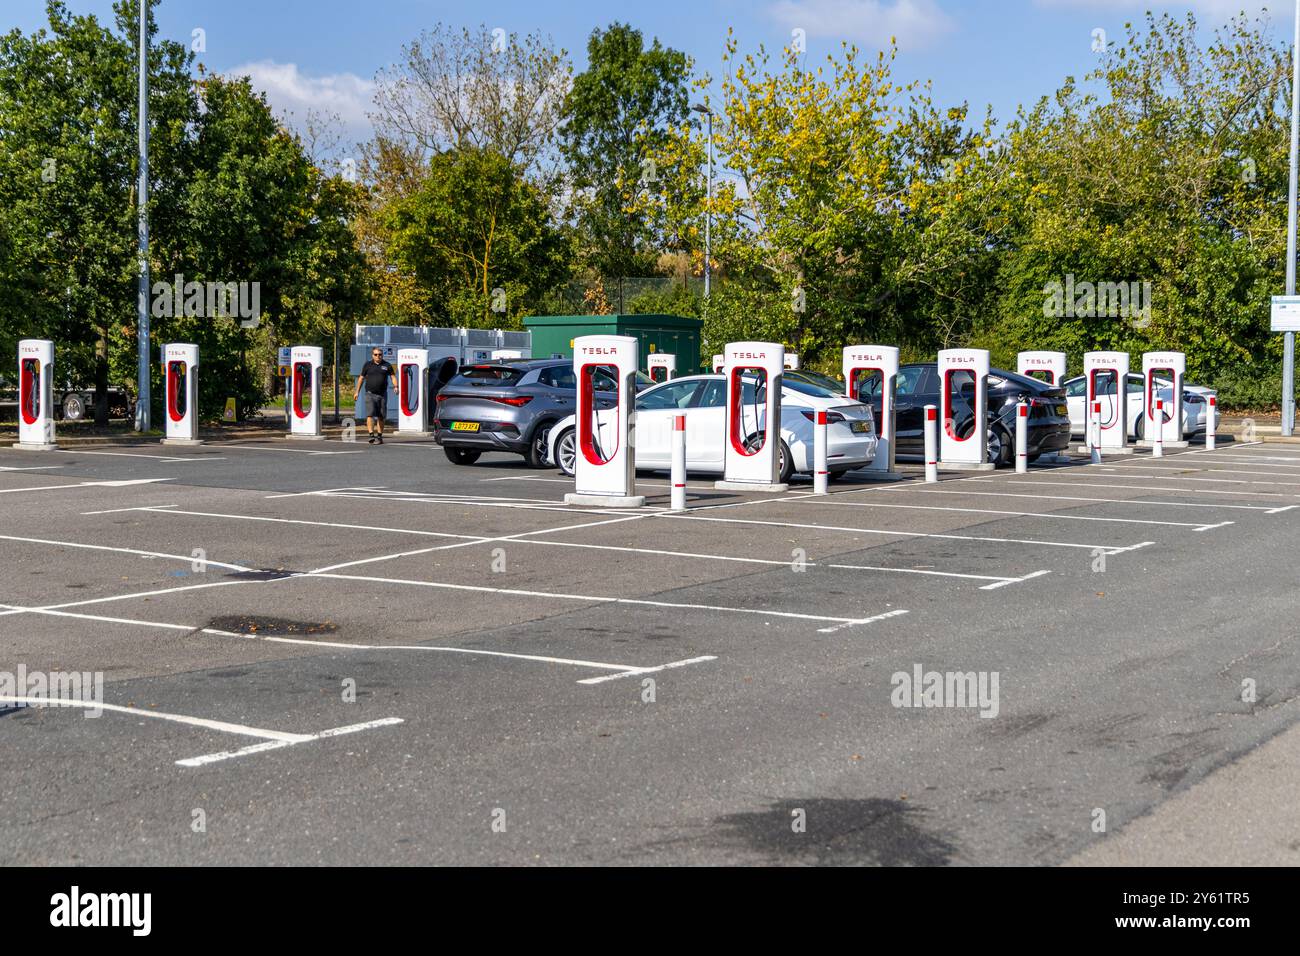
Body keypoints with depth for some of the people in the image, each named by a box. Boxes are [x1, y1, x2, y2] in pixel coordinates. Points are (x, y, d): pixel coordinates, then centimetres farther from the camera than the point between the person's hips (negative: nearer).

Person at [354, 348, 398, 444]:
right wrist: (357, 391, 8)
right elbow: (361, 378, 11)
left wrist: (395, 386, -14)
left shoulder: (387, 365, 8)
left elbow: (393, 376, 5)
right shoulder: (367, 365, 6)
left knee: (381, 417, 7)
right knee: (370, 414, -15)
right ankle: (371, 435, -23)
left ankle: (379, 436, 16)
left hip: (382, 394, 2)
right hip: (370, 394, -2)